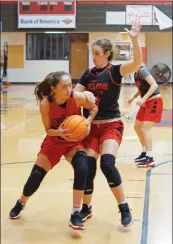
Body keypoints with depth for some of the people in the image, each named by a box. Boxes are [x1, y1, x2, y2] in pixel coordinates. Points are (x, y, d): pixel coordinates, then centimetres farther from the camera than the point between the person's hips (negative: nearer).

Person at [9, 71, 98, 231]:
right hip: (54, 142, 0)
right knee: (35, 178, 0)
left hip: (74, 141, 0)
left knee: (82, 169, -28)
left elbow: (94, 108, -5)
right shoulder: (45, 104, -25)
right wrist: (58, 132, -35)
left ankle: (76, 214, -13)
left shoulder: (78, 97, -25)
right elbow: (48, 129, -13)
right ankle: (21, 204, 35)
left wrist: (88, 121, -25)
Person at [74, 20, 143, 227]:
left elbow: (137, 63, -25)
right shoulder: (88, 74, 7)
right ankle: (86, 208, 19)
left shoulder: (114, 71, -7)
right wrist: (84, 95, -18)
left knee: (107, 164, -23)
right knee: (87, 168, -3)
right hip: (91, 126, 4)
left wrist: (134, 40, -37)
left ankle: (124, 209, -7)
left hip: (111, 125, -4)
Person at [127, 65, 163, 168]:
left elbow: (154, 85, -28)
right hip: (147, 103, 10)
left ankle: (150, 159, -16)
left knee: (145, 129, -17)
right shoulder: (136, 74, 10)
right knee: (137, 127, 16)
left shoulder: (143, 71, -18)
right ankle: (145, 152, 29)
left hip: (154, 102, -10)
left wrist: (143, 99, -31)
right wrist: (133, 98, 13)